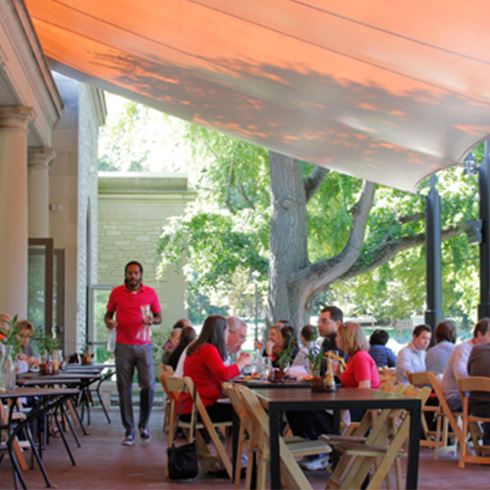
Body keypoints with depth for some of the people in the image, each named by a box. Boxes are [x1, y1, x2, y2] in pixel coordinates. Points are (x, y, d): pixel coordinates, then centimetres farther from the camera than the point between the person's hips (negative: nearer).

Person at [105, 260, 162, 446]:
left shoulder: (150, 293, 6)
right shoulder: (116, 293, 6)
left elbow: (159, 316, 12)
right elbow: (108, 313, 15)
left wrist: (152, 320, -10)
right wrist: (109, 322, -8)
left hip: (144, 345, 0)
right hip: (123, 346, 0)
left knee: (148, 385, -8)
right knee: (124, 389, 0)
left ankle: (143, 425, 13)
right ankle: (129, 430, 8)